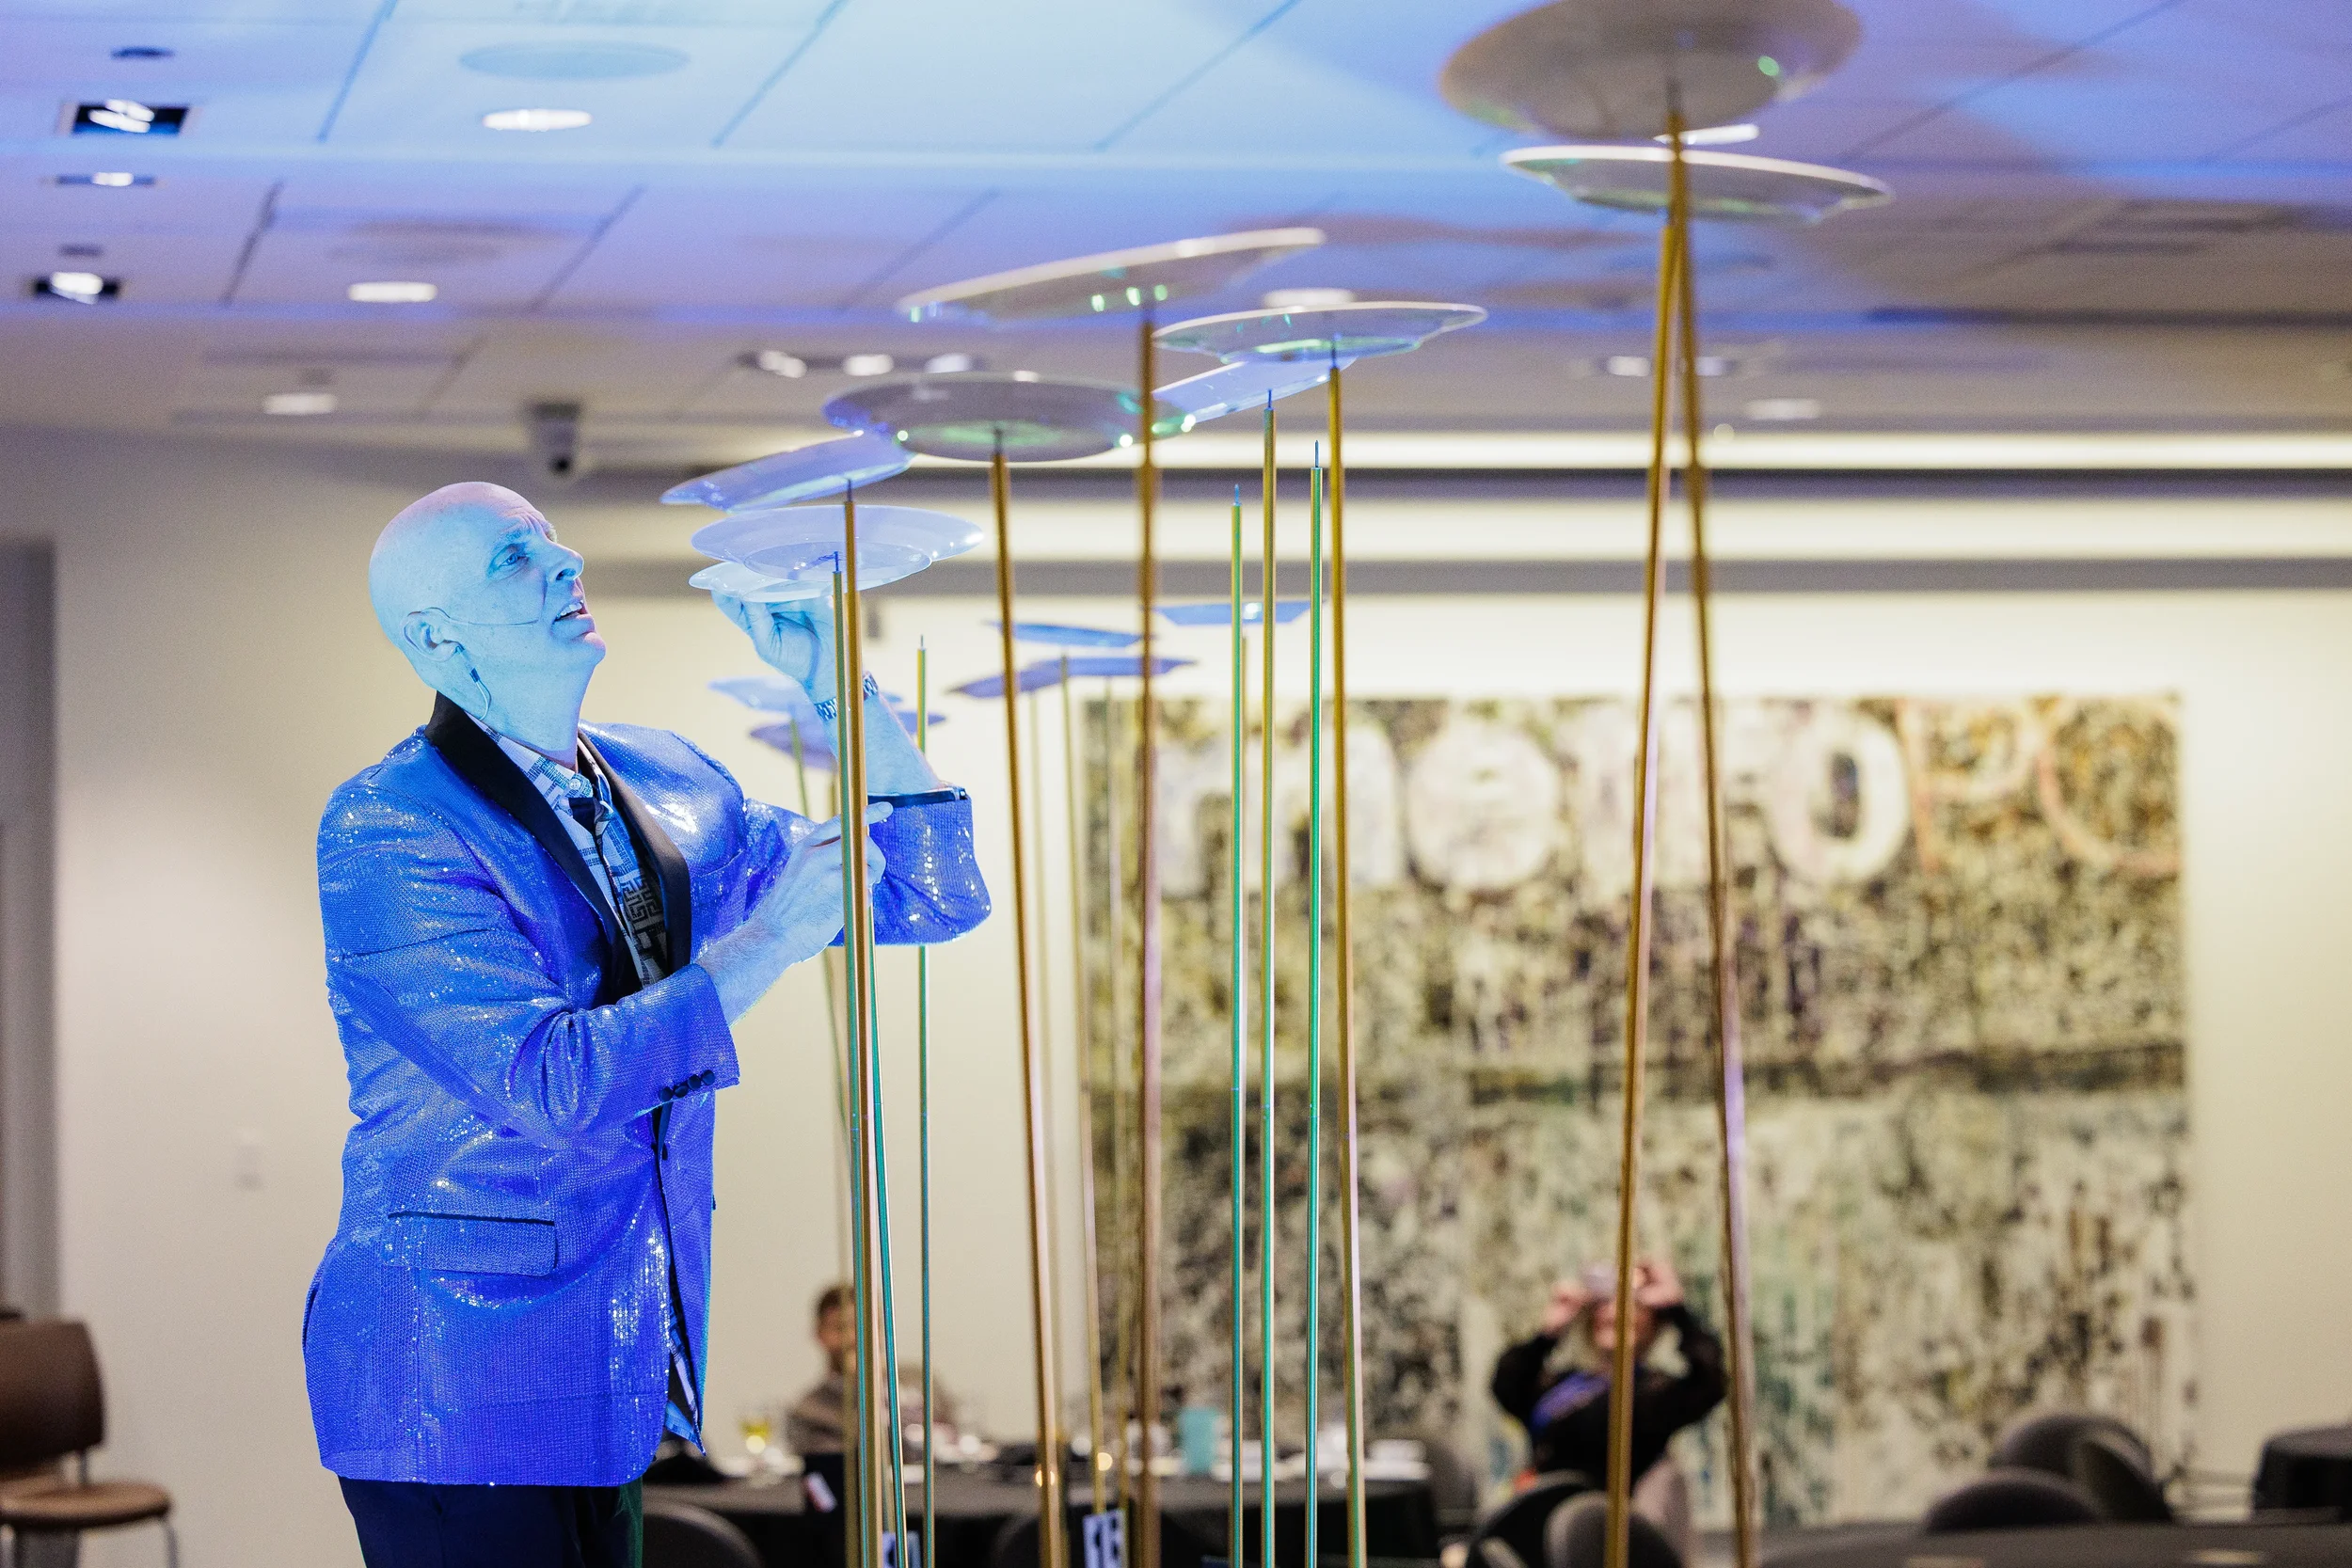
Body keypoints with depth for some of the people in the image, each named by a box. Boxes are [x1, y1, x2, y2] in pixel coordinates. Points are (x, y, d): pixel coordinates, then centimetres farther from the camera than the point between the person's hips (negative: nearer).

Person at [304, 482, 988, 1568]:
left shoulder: (666, 786, 9)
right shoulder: (387, 829, -12)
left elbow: (930, 896, 11)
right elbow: (548, 1082, -22)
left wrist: (837, 687, 0)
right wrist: (771, 942, -20)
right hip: (456, 1378, -7)